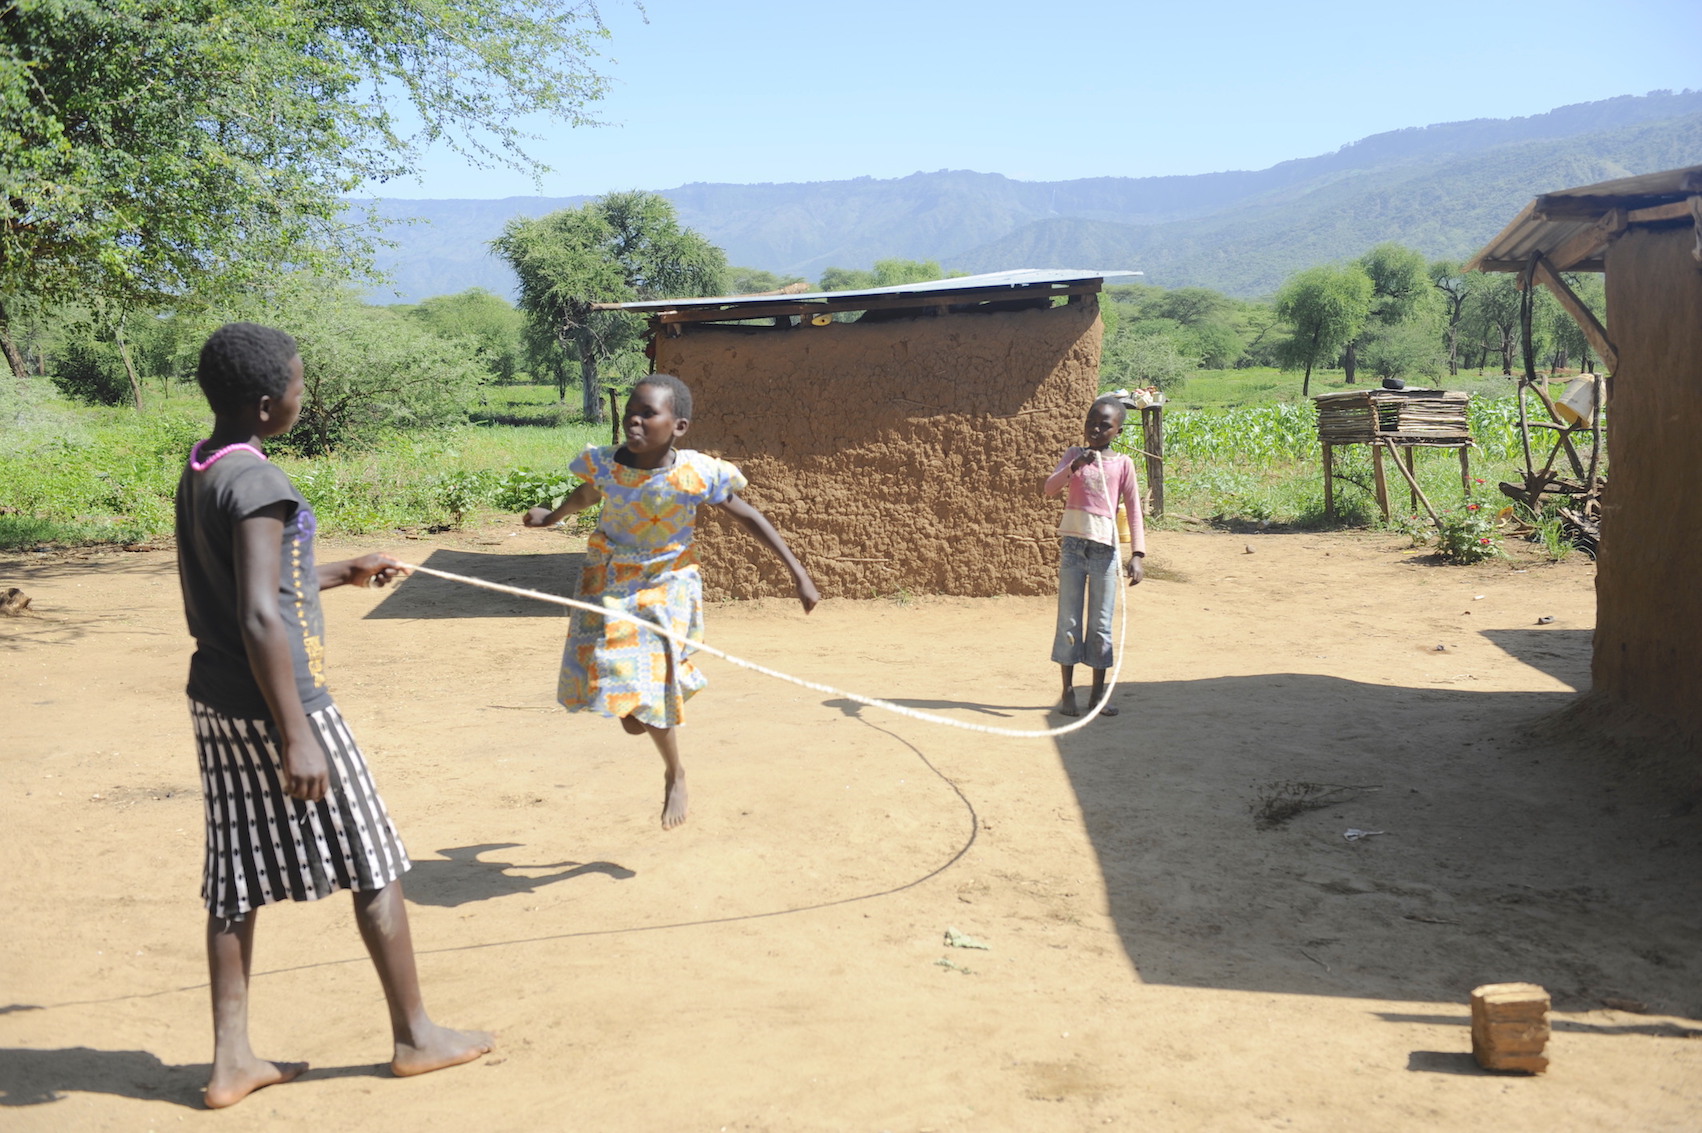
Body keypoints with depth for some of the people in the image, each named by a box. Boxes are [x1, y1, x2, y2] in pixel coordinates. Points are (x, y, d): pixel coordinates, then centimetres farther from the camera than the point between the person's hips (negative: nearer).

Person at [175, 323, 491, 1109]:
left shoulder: (199, 473, 9)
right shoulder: (256, 483, -20)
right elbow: (260, 618, -27)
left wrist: (342, 575, 27)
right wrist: (297, 738, -27)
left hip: (217, 704, 9)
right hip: (276, 704, -9)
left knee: (239, 880, 12)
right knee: (375, 866, 5)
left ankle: (232, 1060, 18)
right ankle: (414, 1036, 17)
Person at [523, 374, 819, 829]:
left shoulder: (697, 475, -21)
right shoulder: (604, 464, -14)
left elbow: (749, 518, -10)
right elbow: (585, 496, 11)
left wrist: (799, 575, -11)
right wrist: (553, 516, 30)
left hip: (665, 586, -3)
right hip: (609, 583, 3)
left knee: (648, 694, -10)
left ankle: (675, 777, 18)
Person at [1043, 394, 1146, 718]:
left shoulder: (1122, 463, 2)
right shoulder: (1074, 455, 5)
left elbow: (1133, 509, 0)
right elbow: (1050, 488, -9)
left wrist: (1137, 554, -9)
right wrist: (1075, 466, -25)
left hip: (1105, 549, 0)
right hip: (1073, 545, 0)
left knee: (1101, 624, 5)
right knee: (1069, 621, 3)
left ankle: (1098, 693, 14)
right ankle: (1068, 692, 11)